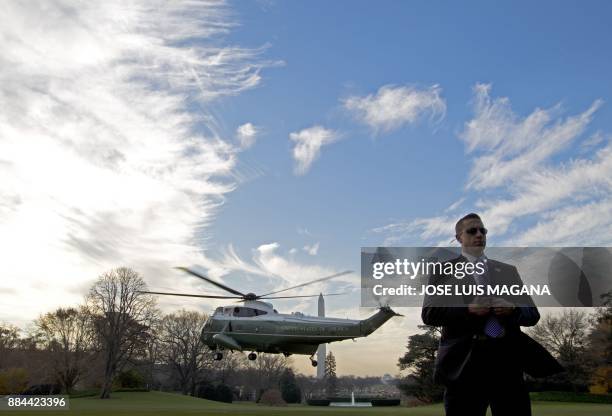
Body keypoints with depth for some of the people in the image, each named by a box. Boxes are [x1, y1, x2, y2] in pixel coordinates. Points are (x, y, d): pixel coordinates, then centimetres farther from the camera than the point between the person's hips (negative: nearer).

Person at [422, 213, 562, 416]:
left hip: (508, 357, 3)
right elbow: (429, 314, -4)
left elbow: (533, 313, 14)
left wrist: (513, 309, -8)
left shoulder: (508, 270, 17)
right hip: (465, 361, -3)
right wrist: (468, 310, -17)